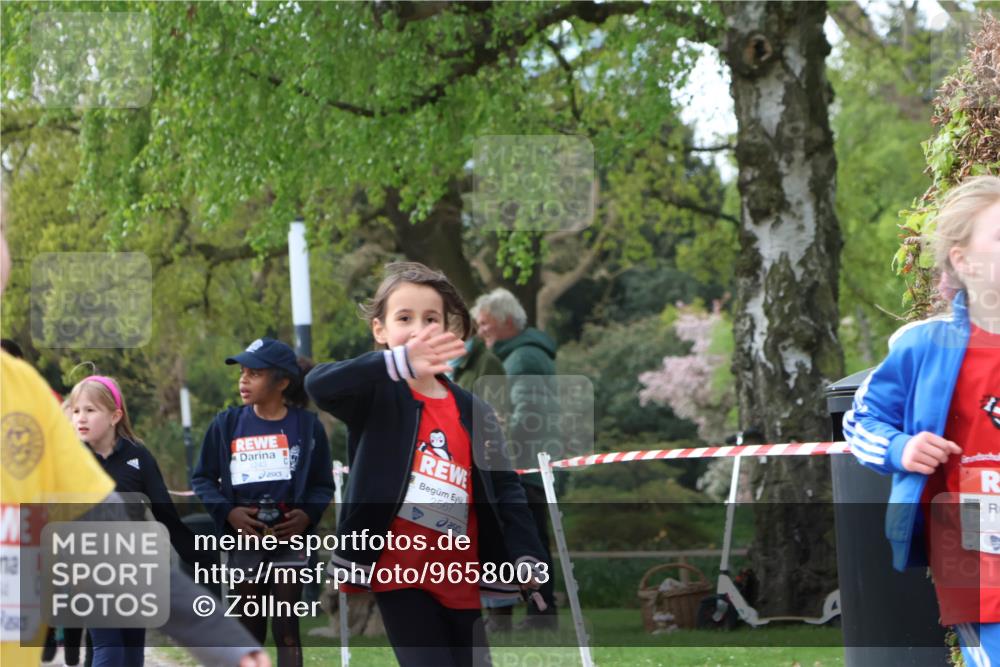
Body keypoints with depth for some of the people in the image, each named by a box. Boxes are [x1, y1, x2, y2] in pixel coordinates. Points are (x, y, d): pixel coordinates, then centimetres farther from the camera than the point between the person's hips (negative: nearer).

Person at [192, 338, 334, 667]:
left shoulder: (307, 425, -3)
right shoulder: (227, 423, 0)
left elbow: (323, 484, 4)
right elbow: (202, 478, 5)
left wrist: (307, 514, -15)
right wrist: (228, 512, -11)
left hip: (289, 540, -2)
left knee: (286, 627, -3)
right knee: (249, 629, 8)